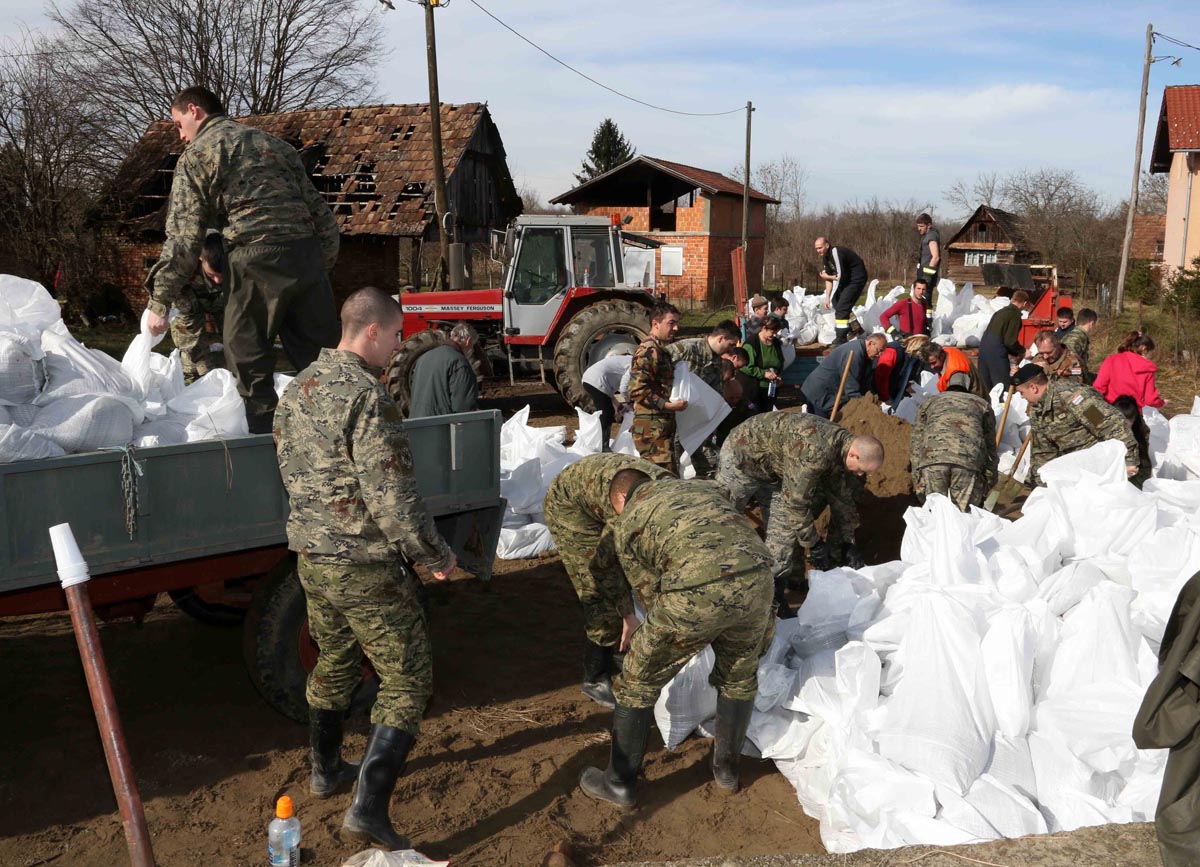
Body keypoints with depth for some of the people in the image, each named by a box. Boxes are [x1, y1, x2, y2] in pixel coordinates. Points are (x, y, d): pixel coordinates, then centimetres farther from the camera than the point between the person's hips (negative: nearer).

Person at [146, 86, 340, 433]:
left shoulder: (196, 156, 9)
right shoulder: (273, 142, 26)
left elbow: (183, 237, -1)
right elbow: (321, 213, 19)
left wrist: (160, 303, 1)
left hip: (255, 260, -5)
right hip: (308, 256, 5)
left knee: (251, 368, 5)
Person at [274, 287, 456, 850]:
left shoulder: (299, 388, 6)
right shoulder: (366, 396, -22)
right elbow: (393, 498, -24)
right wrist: (435, 555, -11)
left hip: (311, 556, 9)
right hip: (366, 566, -9)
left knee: (335, 662, 26)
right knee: (406, 681, 3)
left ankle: (326, 771, 43)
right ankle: (368, 809, -1)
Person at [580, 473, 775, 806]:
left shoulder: (624, 525, 22)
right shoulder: (703, 487, 34)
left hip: (694, 593, -4)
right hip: (756, 577, 4)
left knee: (638, 682, 18)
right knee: (739, 678, 30)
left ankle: (620, 783, 30)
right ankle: (726, 769, 44)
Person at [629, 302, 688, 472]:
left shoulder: (661, 350, 18)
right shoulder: (648, 351, -15)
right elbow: (638, 390, -22)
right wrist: (667, 405, -22)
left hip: (663, 425, 11)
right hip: (651, 428, -11)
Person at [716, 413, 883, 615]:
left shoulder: (844, 449, -11)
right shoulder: (815, 451, -39)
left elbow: (844, 501, 3)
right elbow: (796, 501, -32)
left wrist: (847, 544, 4)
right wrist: (813, 544, -21)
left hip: (774, 470, 8)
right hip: (742, 455, -8)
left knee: (784, 528, 2)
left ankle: (773, 595, 9)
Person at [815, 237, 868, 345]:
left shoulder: (835, 253, -25)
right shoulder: (825, 257, 4)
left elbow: (840, 276, -27)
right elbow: (829, 277, 7)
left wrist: (827, 277, -9)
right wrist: (827, 297, 2)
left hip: (857, 278, -10)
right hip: (847, 279, 10)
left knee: (842, 308, -16)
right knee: (835, 302, 20)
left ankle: (841, 340, -14)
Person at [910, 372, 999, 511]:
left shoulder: (929, 401, 33)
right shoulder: (982, 403, 32)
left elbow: (916, 444, 25)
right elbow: (990, 447, 27)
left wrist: (916, 481, 24)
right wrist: (989, 483, 27)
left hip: (931, 457, 1)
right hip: (969, 460, 0)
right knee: (964, 514, 2)